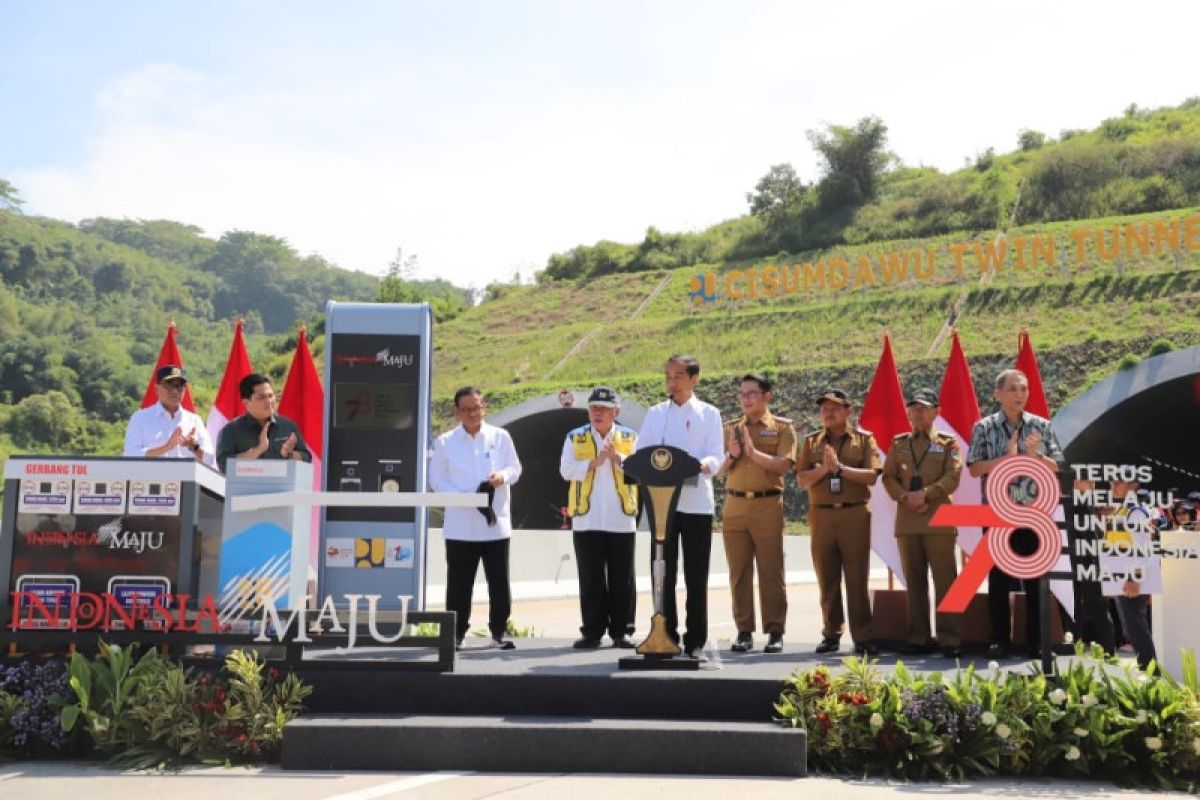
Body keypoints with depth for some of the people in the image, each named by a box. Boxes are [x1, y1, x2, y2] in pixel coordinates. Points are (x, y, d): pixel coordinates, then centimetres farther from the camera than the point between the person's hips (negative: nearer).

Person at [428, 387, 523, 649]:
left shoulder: (500, 437, 6)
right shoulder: (445, 442, 3)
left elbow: (515, 469, 10)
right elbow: (436, 479, 2)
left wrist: (503, 475, -13)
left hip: (496, 524, 1)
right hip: (460, 526, -1)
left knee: (499, 582, 5)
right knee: (459, 583, 3)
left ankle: (499, 630, 17)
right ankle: (456, 632, 15)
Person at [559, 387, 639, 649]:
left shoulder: (630, 438, 9)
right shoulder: (575, 438, 9)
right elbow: (566, 470, -3)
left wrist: (618, 459, -16)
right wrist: (593, 462, -13)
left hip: (621, 519, 0)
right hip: (587, 519, 0)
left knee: (622, 580, 3)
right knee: (591, 579, 3)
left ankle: (621, 631, 11)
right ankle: (592, 631, 9)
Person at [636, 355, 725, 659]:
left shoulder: (709, 413, 8)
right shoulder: (655, 413, 14)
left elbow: (717, 454, -2)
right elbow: (640, 453, 8)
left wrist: (704, 465, -25)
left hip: (696, 502, -2)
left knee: (696, 576, 3)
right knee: (663, 573, 2)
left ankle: (695, 641, 10)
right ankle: (665, 636, 10)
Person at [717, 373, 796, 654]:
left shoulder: (782, 427, 5)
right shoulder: (731, 428, 16)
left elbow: (785, 465, -9)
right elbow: (719, 470, 13)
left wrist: (753, 452, -18)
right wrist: (732, 455, -7)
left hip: (768, 504, -4)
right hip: (734, 504, 4)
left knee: (771, 571, -2)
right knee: (739, 571, 4)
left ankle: (775, 632, 3)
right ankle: (744, 631, 9)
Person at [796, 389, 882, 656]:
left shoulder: (864, 439, 6)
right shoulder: (811, 441, 12)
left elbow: (872, 476, -7)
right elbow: (802, 479, 2)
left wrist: (840, 467, -15)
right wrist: (824, 468, -14)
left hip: (855, 514, -2)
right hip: (822, 514, 2)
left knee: (857, 578, -2)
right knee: (827, 579, 6)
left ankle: (862, 637, 2)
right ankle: (831, 634, 14)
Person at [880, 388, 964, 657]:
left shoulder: (948, 443, 7)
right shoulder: (899, 443, 16)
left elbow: (953, 477, -5)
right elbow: (888, 477, 9)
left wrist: (925, 494, -17)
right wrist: (905, 498, -9)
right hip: (906, 521, 3)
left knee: (945, 581, -5)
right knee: (914, 582, 7)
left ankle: (950, 640, -1)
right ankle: (917, 638, 12)